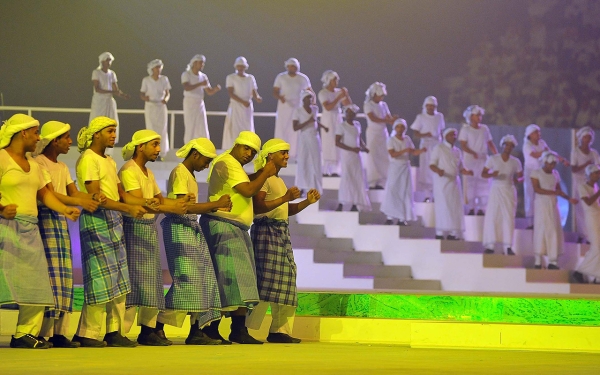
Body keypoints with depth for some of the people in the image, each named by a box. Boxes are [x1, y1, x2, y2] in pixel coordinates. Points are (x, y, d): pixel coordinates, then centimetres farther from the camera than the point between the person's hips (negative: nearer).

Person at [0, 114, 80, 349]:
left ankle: (26, 334, 3)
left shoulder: (32, 164, 20)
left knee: (36, 283, 1)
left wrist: (65, 209, 3)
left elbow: (44, 193, 17)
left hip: (30, 230, 8)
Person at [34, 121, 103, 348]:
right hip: (46, 220, -9)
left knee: (65, 277, 3)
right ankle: (44, 334, -12)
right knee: (51, 276, -13)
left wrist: (93, 199, -8)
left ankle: (59, 333, 4)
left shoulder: (62, 167, 21)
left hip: (62, 222, 9)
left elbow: (74, 193, 11)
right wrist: (81, 203, -20)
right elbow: (50, 195, -15)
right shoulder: (39, 163, -6)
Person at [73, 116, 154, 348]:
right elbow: (95, 196, -17)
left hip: (114, 221, 9)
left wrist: (144, 203, -1)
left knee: (119, 278, 6)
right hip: (96, 219, -9)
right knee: (101, 278, -9)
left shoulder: (109, 162, 19)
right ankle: (87, 334, -4)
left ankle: (114, 331, 9)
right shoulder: (88, 160, -9)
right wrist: (128, 208, -21)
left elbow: (121, 194, 17)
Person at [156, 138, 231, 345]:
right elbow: (183, 206, -19)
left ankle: (197, 331, 3)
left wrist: (216, 209, 7)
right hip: (179, 227, -10)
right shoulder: (179, 173, -10)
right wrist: (216, 204, -16)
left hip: (193, 229, 10)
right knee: (187, 278, -14)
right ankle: (159, 326, -9)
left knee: (203, 278, 4)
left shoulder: (190, 174, 19)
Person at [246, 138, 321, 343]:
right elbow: (258, 207, -19)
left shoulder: (278, 180, 23)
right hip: (267, 231, -10)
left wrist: (307, 202, 11)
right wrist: (284, 198, -26)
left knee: (286, 283, 6)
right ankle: (244, 330, -14)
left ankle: (279, 330, 9)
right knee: (264, 282, -15)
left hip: (282, 233, 10)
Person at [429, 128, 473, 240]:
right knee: (443, 206, -11)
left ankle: (453, 233, 1)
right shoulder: (439, 148, 1)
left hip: (454, 181, 5)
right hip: (442, 181, -5)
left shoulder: (457, 151, 16)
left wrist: (467, 172, -4)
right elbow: (431, 164, -5)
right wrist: (438, 171, -26)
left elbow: (460, 168, 19)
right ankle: (440, 233, -8)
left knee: (455, 207, -1)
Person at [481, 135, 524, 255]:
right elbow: (483, 173, -1)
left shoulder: (515, 162, 5)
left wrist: (517, 179, -12)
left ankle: (508, 247, -3)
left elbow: (521, 177, 11)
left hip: (509, 191, 1)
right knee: (492, 216, -7)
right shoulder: (493, 159, 0)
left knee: (509, 217, -5)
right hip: (496, 190, -1)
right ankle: (490, 246, -2)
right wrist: (491, 175, -22)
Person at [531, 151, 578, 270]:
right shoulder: (536, 173, -4)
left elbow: (559, 190, 15)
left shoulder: (555, 174, 11)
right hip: (541, 203, -5)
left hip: (553, 205, 5)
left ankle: (552, 261, 2)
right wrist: (553, 192, -19)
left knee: (554, 231, 0)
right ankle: (538, 262, 2)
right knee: (541, 230, -4)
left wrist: (569, 198, 1)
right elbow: (536, 189, -14)